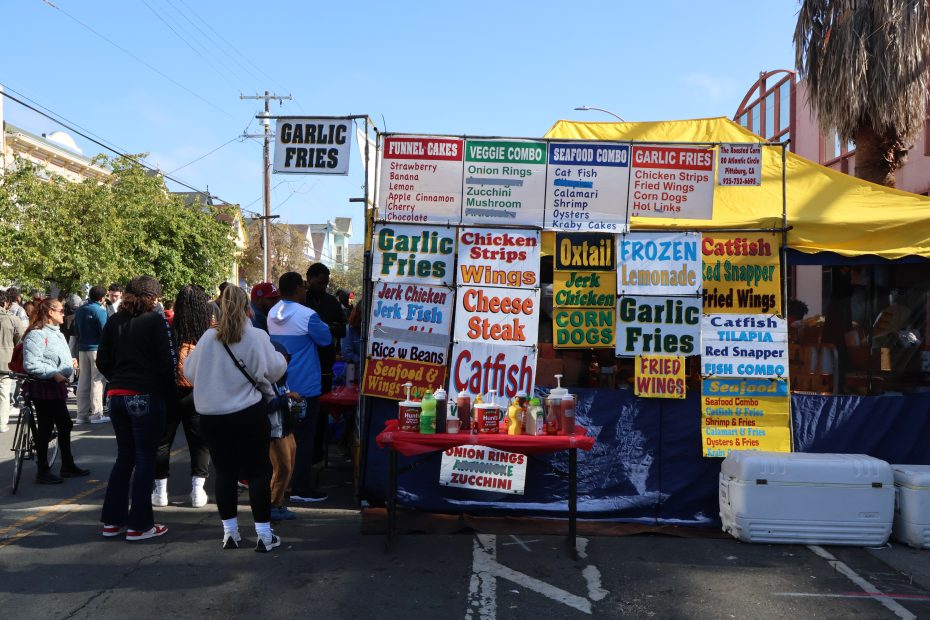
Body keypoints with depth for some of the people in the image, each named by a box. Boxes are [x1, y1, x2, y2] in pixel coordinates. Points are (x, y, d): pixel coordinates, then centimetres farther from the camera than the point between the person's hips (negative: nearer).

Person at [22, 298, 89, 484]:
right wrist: (54, 374, -25)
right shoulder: (36, 334, -16)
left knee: (65, 425, 15)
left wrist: (70, 361, 12)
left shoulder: (56, 332, 14)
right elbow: (31, 364, -24)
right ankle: (42, 472, 10)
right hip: (43, 387, -10)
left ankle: (68, 465, 27)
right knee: (45, 428, -1)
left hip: (58, 387, 10)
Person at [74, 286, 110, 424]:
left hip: (82, 349, 7)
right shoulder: (100, 310, -12)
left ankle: (82, 414, 13)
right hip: (96, 348, -7)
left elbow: (76, 331, 19)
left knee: (83, 381, 10)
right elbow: (104, 330, -15)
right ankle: (96, 414, -3)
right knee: (97, 380, -3)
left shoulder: (80, 310, 11)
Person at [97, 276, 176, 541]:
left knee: (124, 457, 17)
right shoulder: (155, 321, -8)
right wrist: (169, 394, 0)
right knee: (145, 459, 3)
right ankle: (139, 525, 6)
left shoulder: (114, 321, 9)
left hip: (118, 396, 6)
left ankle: (112, 520, 21)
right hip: (147, 397, -6)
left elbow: (102, 361, 9)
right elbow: (167, 362, -12)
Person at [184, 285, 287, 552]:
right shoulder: (257, 336, -10)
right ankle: (264, 534, 8)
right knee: (258, 472, 6)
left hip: (212, 415, 3)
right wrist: (280, 357, 18)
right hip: (249, 414, -3)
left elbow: (189, 372, 5)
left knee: (224, 473, 13)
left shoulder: (208, 337, -3)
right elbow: (275, 370, -4)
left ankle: (229, 532, 20)